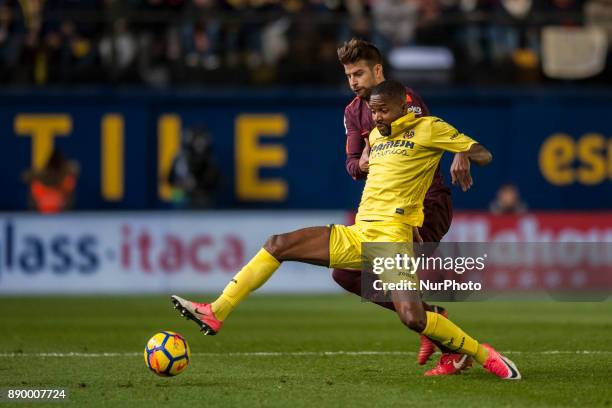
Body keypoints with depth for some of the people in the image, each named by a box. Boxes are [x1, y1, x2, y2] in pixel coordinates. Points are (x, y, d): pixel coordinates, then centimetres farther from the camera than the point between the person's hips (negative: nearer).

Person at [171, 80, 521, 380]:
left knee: (413, 318, -25)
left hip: (392, 235, -7)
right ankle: (215, 314, -1)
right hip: (356, 235, 7)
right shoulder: (377, 136, 20)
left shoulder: (428, 129, 0)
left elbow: (483, 156, -1)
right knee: (277, 246, -2)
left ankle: (483, 355, -4)